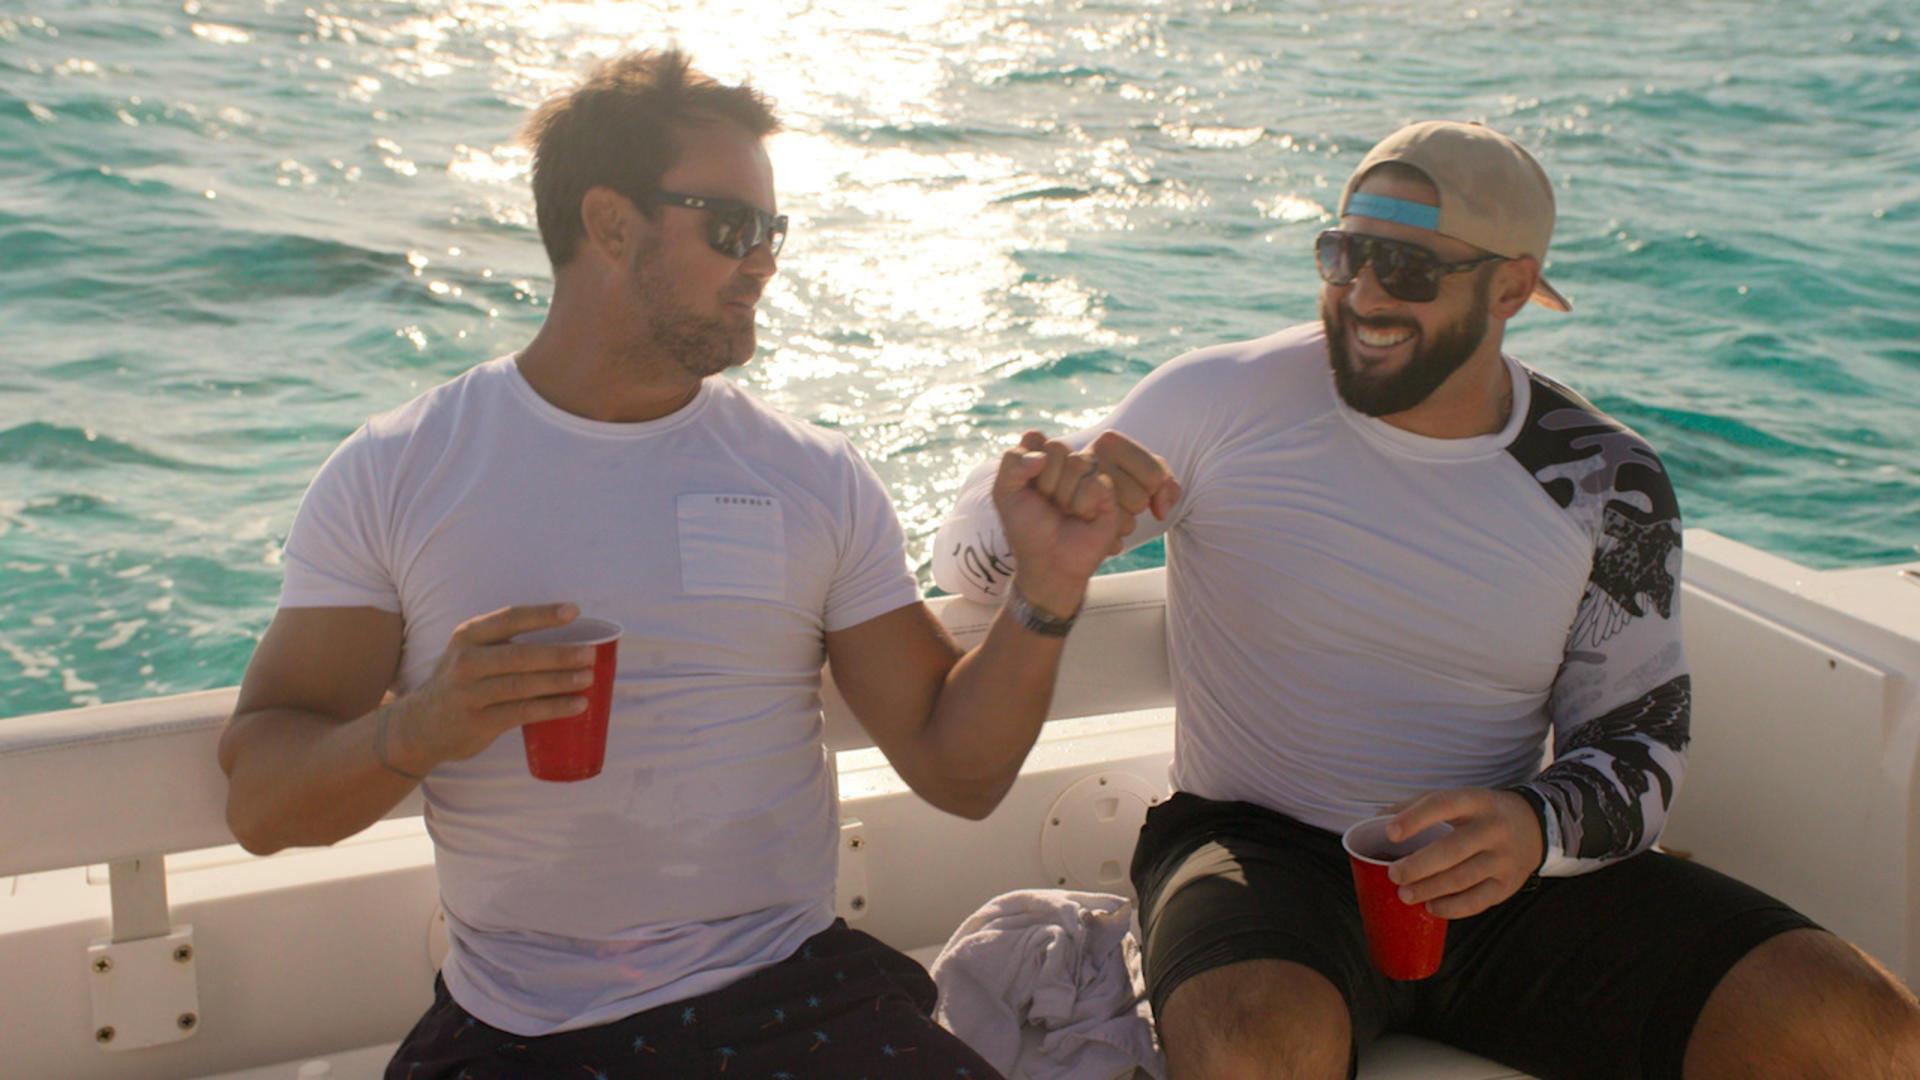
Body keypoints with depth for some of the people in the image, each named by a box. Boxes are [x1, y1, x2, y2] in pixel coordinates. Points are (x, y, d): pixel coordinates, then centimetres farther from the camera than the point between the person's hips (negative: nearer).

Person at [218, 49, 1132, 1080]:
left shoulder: (818, 479, 6)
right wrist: (419, 730, -21)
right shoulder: (389, 475, 2)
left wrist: (1046, 596, -11)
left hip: (791, 995, 1)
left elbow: (956, 770, 5)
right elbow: (261, 802, -1)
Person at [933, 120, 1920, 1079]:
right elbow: (968, 558, -2)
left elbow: (1640, 738, 6)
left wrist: (1536, 828, -18)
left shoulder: (1605, 483, 1)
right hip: (1263, 854, -3)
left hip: (1499, 870, 4)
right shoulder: (1219, 401, -6)